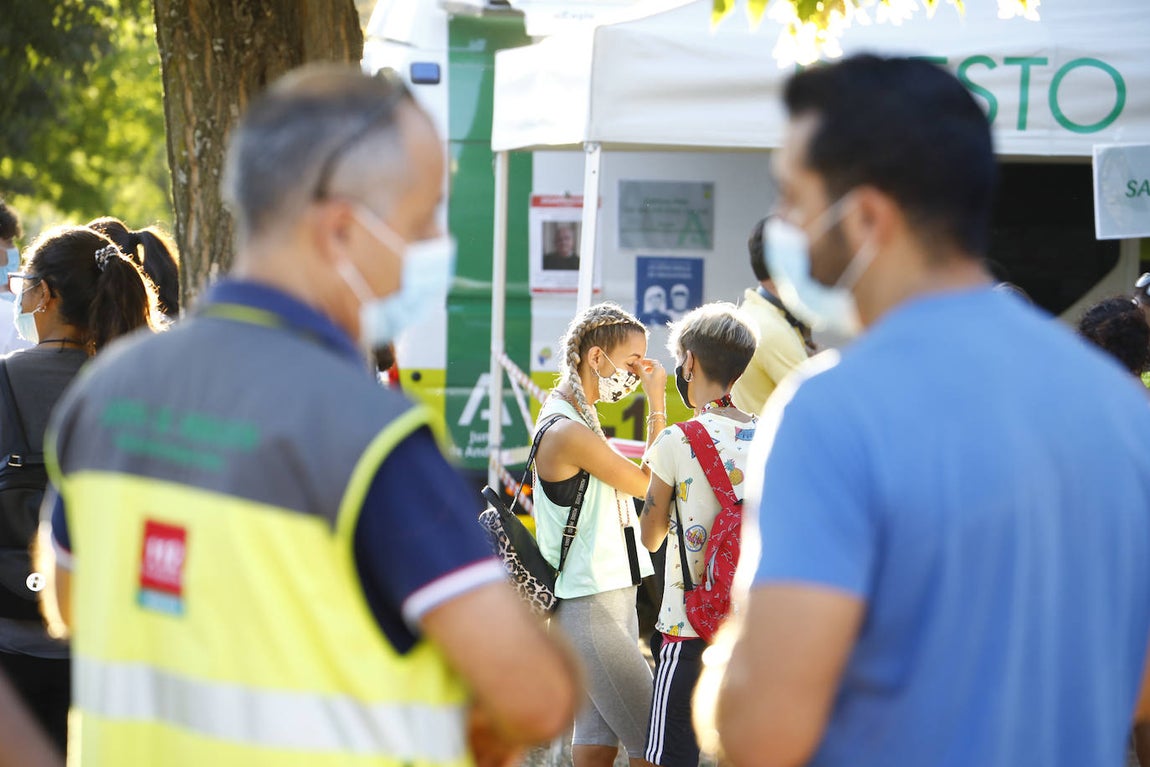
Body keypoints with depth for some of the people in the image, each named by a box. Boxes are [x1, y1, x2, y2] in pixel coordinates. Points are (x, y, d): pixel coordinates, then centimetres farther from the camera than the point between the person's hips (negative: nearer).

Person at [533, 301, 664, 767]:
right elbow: (649, 484, -10)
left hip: (611, 599, 10)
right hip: (592, 610, -10)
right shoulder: (569, 432, -19)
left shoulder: (578, 419, 13)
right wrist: (657, 405, -8)